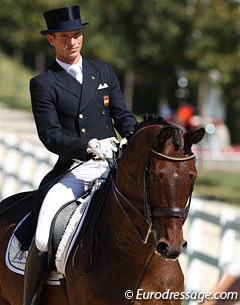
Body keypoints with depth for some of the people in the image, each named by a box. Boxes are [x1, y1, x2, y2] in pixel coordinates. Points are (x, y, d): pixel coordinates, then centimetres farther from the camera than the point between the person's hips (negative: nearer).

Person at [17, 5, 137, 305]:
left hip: (113, 167, 3)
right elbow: (51, 136, -7)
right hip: (72, 172, -3)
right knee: (43, 240, -22)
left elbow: (124, 117, 13)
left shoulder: (105, 71, 16)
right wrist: (90, 146, -24)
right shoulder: (43, 84, 3)